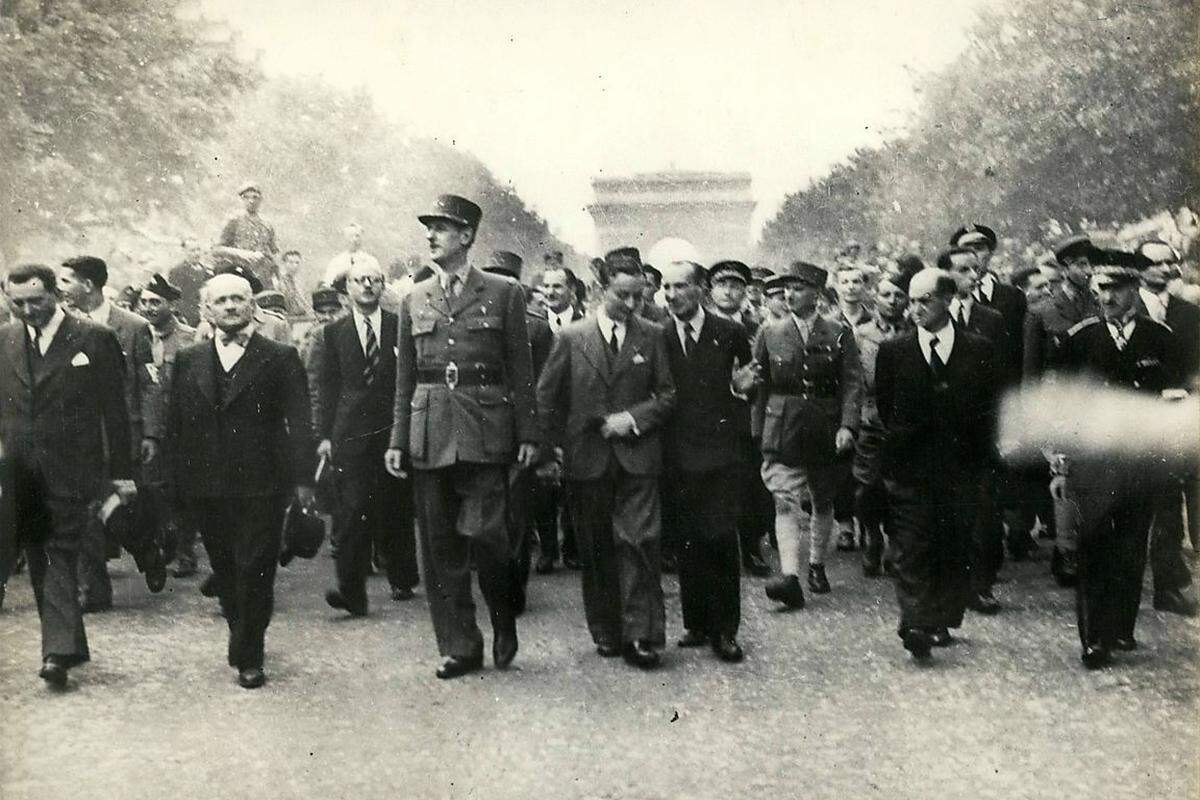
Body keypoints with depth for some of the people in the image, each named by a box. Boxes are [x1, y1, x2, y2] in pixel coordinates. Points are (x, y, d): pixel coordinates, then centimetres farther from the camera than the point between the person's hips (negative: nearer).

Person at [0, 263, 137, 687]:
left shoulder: (95, 339, -4)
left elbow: (115, 409, -3)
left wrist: (121, 472, -4)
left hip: (69, 471, -5)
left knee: (61, 557, -7)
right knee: (38, 558, 10)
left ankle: (59, 650, -7)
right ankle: (65, 644, 20)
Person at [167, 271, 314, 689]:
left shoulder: (281, 358, 0)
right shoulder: (188, 360, 10)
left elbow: (299, 422, -4)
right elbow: (176, 424, 9)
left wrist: (302, 478, -11)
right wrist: (177, 481, 4)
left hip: (261, 484, -3)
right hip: (206, 487, 3)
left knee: (255, 572, -2)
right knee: (224, 571, 11)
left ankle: (248, 656, 9)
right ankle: (243, 637, 30)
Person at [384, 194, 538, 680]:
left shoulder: (504, 294, 5)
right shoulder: (414, 300, 13)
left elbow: (521, 369, 4)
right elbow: (404, 377, 13)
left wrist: (528, 434, -2)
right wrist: (397, 440, 7)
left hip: (484, 429, -3)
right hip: (430, 430, 3)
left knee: (484, 533, -10)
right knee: (439, 546, 4)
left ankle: (504, 622, 17)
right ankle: (459, 647, 14)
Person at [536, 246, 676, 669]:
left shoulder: (652, 336, 4)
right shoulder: (572, 337, 3)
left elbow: (667, 394, 5)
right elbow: (547, 396, 8)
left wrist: (633, 418, -9)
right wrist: (558, 445, 4)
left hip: (637, 457, -1)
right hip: (587, 459, 1)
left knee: (639, 543, -10)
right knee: (596, 550, 7)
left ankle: (642, 635, -5)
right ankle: (606, 633, 19)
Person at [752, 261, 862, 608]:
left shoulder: (839, 334, 1)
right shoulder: (770, 333, 4)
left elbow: (852, 383, -4)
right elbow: (760, 385, 7)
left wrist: (847, 426, -16)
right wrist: (759, 432, 3)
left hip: (825, 432, 1)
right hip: (782, 431, -1)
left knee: (822, 501, 14)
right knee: (785, 501, -12)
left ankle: (817, 566, 32)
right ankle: (790, 576, -19)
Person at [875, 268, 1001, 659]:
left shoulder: (980, 351, 5)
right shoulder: (893, 351, 5)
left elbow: (990, 409, 6)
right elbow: (881, 410, 9)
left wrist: (983, 462, 1)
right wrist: (889, 457, 5)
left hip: (963, 469, 1)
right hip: (909, 469, -1)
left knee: (955, 550, 5)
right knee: (911, 550, -7)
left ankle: (942, 622, 16)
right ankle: (916, 626, -9)